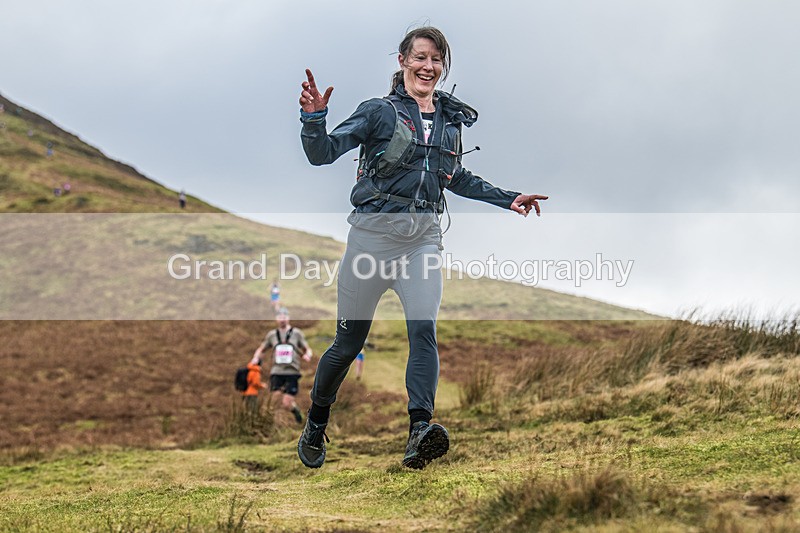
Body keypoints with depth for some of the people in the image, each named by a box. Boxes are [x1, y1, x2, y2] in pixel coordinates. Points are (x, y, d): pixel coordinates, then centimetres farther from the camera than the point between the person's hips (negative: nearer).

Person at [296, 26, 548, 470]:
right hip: (374, 232, -3)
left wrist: (507, 199, 25)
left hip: (424, 237, 3)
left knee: (423, 328, -20)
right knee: (349, 341, 4)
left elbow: (458, 179, 29)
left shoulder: (450, 120, 14)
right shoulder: (379, 112, -1)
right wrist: (313, 118, -26)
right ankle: (315, 426, 25)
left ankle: (420, 433, -33)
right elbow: (322, 154, -7)